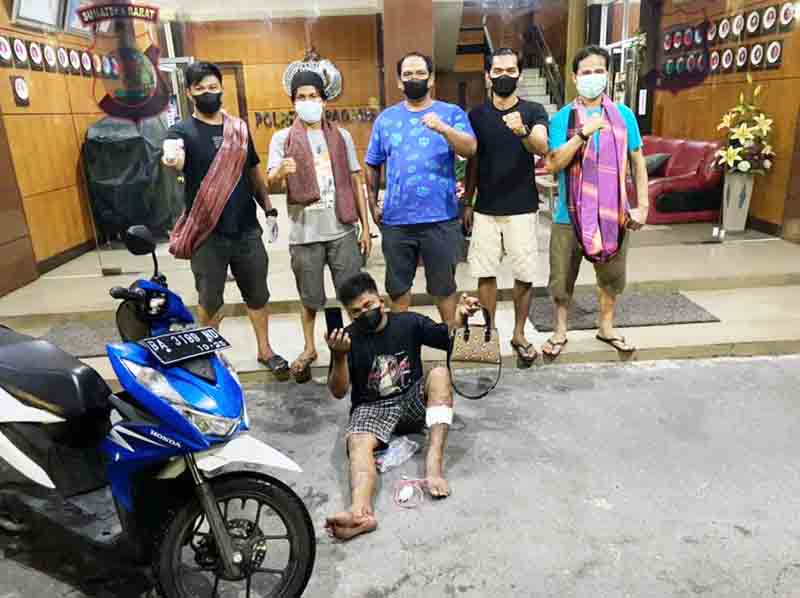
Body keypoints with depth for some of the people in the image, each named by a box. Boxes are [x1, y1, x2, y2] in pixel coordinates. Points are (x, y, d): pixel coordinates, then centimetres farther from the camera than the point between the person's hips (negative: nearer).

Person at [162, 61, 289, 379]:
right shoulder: (182, 131, -5)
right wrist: (171, 160, -50)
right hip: (208, 234, -3)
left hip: (246, 230, 4)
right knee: (210, 301, 9)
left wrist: (268, 207, 11)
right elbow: (176, 160, -27)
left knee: (257, 294, 14)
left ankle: (265, 350, 30)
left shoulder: (239, 129, 8)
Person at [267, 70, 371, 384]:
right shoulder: (282, 138, 2)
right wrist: (281, 172, -34)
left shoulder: (341, 136, 8)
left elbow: (356, 182, 9)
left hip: (343, 231, 1)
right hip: (305, 234, -1)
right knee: (310, 299, 11)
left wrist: (366, 226, 4)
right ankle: (309, 348, 31)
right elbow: (270, 182, -10)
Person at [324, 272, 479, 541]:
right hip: (371, 407, -1)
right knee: (358, 443, -32)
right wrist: (339, 357, -25)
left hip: (413, 401, 2)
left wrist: (460, 317, -22)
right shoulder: (348, 338, -3)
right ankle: (361, 513, -61)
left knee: (439, 373, -26)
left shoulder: (408, 322, 1)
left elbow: (450, 339, -1)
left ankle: (433, 464, -36)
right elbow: (338, 393, -7)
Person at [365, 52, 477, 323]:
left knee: (444, 286, 8)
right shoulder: (385, 118, 9)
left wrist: (443, 129, -29)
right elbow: (372, 165, 14)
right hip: (395, 220, 3)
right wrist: (372, 203, 8)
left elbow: (471, 149, -14)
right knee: (397, 286, 14)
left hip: (440, 219, -2)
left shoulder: (452, 113, 2)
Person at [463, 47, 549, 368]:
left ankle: (519, 335, 17)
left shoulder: (533, 111, -1)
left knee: (524, 275, 1)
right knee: (485, 273, 4)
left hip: (521, 209, -2)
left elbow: (542, 148, -19)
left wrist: (522, 131, -39)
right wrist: (467, 202, 9)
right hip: (485, 209, 2)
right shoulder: (477, 115, 6)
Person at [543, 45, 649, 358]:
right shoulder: (562, 118, -2)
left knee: (612, 276, 15)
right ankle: (560, 331, 25)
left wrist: (643, 205, 3)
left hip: (614, 212, 3)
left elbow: (638, 162, 8)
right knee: (562, 278, 6)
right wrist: (584, 132, -23)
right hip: (570, 214, -2)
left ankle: (606, 328, 35)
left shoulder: (624, 115, 4)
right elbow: (554, 163, -13)